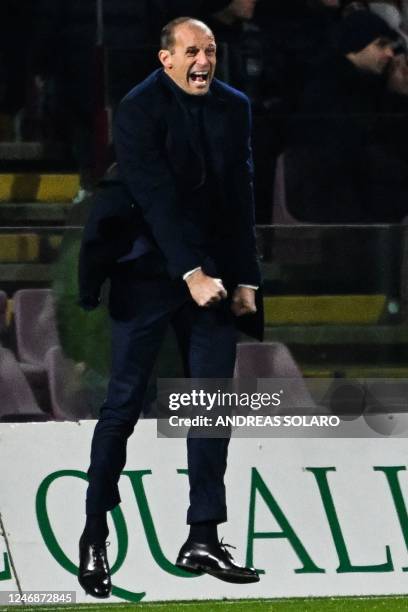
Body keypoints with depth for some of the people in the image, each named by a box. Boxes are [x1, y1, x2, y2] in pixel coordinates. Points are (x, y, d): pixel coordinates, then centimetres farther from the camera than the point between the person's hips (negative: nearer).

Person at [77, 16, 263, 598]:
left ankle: (202, 540, 6)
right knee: (124, 403, -3)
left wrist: (245, 280, 4)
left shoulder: (233, 107, 6)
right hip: (149, 271, -5)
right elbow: (156, 198, -18)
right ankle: (94, 538, 6)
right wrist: (191, 275, -23)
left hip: (213, 273, 5)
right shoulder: (139, 109, -11)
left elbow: (241, 197, 8)